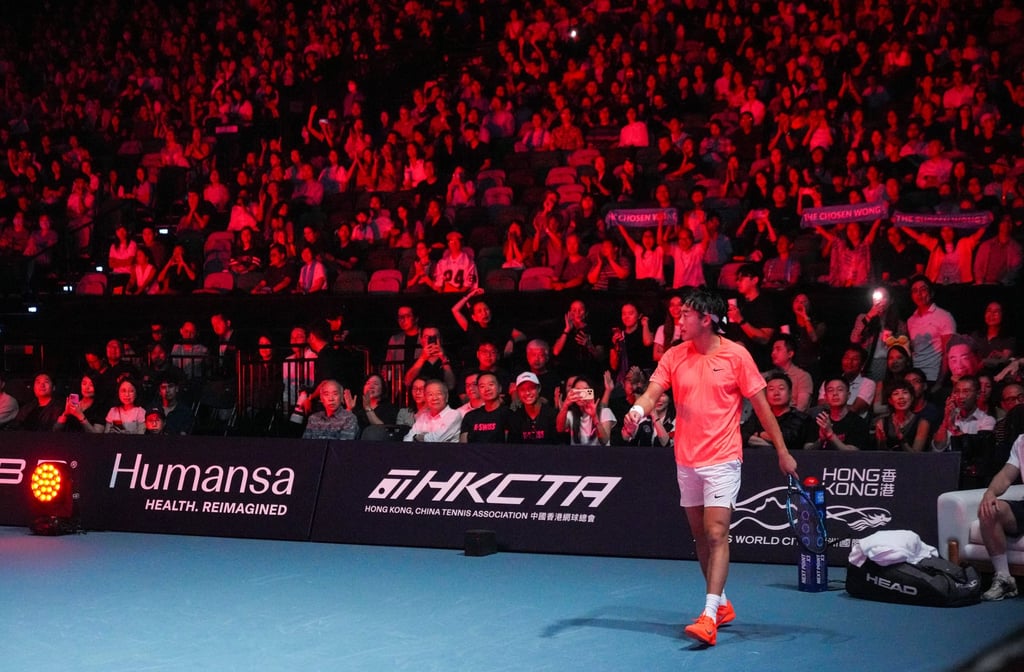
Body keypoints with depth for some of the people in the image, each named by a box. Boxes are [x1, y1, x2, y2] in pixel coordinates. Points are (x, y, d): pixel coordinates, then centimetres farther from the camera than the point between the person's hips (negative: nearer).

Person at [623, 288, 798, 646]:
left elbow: (761, 405, -1)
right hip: (686, 460, 5)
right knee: (700, 535, 12)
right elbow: (653, 392, -7)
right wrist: (637, 410, -30)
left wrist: (782, 450, 0)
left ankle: (709, 616, -17)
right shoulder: (674, 356, 4)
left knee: (716, 534, -13)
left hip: (722, 459, -5)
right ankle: (722, 604, 28)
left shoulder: (736, 355, -6)